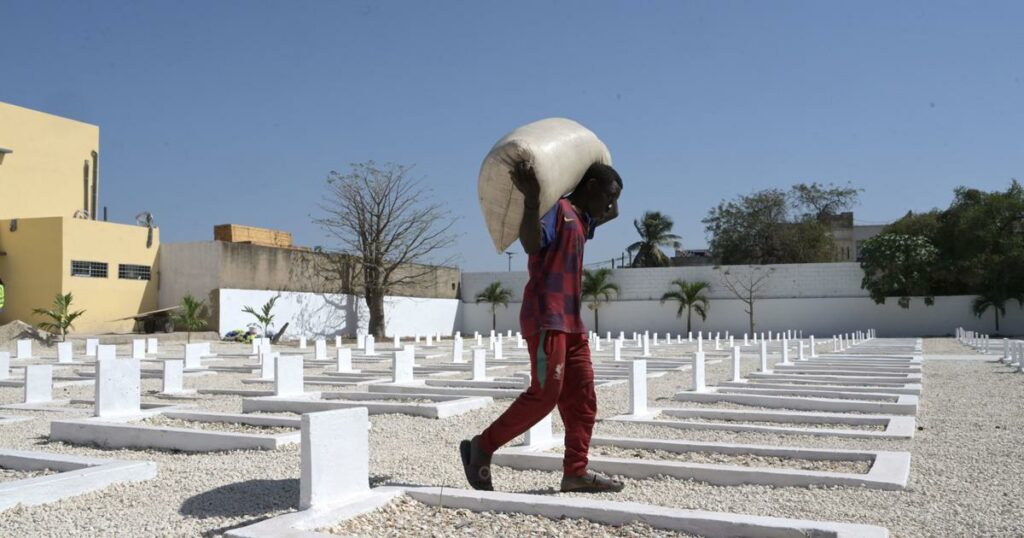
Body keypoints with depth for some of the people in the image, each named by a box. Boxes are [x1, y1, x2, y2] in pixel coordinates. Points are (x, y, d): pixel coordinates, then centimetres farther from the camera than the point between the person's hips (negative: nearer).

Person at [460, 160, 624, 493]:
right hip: (546, 318, -10)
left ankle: (575, 471, 3)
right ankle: (482, 448, -2)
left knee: (582, 396, 3)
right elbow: (532, 244, -26)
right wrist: (532, 200, -39)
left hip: (572, 321, 10)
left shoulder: (582, 219, 22)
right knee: (546, 393, -13)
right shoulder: (557, 208, -6)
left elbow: (612, 214, 43)